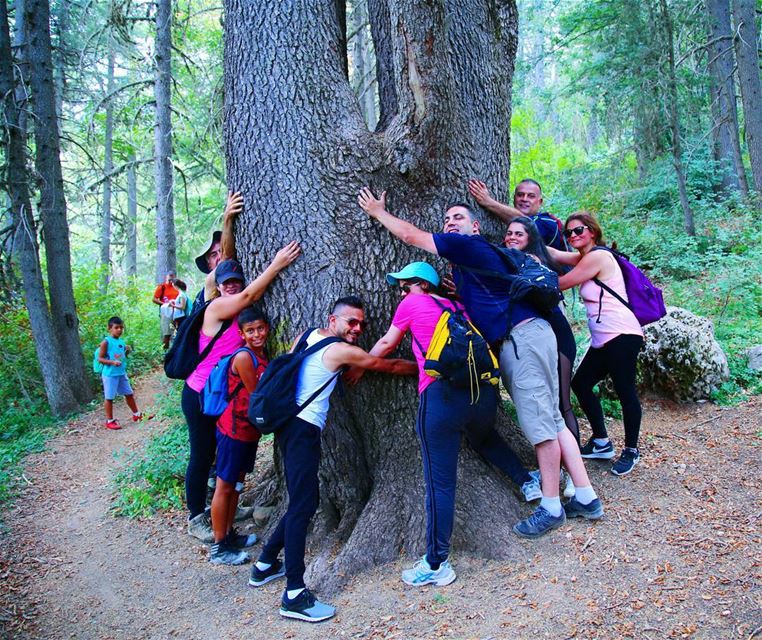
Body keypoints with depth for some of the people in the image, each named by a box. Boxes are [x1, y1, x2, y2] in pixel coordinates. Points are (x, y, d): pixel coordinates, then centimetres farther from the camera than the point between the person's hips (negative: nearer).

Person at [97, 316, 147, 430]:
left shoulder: (121, 341, 7)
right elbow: (100, 358, -14)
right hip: (110, 374, -7)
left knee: (129, 394, 16)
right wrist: (112, 362, -27)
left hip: (122, 373, 7)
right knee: (109, 398, 4)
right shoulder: (106, 342, -14)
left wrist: (127, 352, -1)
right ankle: (110, 421, 15)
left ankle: (136, 414, 31)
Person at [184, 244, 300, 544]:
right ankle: (195, 518, 17)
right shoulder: (216, 308, -17)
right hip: (200, 396, -8)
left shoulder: (242, 314, 9)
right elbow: (249, 296, -27)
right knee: (202, 456, 2)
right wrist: (277, 264, -29)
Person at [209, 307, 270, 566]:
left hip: (250, 429, 8)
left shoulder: (263, 355, 6)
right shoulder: (244, 357, -20)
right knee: (224, 486, 4)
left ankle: (229, 534, 34)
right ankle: (218, 548, 15)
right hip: (235, 429, -8)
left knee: (237, 483, 19)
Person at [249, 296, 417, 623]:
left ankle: (265, 565, 28)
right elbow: (389, 366, 0)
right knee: (303, 505, -11)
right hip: (304, 429, -9)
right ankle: (294, 595, -11)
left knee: (303, 501, 16)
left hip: (289, 424, 9)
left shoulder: (307, 335, 13)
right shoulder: (342, 351, -8)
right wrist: (423, 368, 13)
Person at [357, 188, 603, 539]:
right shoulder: (465, 258, 23)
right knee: (551, 421, 11)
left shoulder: (467, 245, -4)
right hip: (517, 341, 10)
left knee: (540, 424, -4)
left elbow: (410, 234, 3)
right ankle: (585, 498, 18)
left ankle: (551, 508, 6)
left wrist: (379, 212, 17)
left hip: (524, 336, -10)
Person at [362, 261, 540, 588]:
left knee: (440, 481, 0)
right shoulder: (455, 306, 24)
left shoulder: (412, 304, 12)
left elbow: (385, 345, 23)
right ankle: (529, 482, 37)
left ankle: (436, 565, 7)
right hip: (484, 387, 6)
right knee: (485, 438, 39)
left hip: (441, 395, -6)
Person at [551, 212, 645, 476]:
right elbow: (552, 254, 6)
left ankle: (631, 450, 14)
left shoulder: (597, 257, -11)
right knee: (580, 384, 11)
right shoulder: (585, 258, 15)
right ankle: (601, 442, 23)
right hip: (603, 339, 10)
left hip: (621, 336, -10)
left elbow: (561, 284, -8)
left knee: (625, 391, -2)